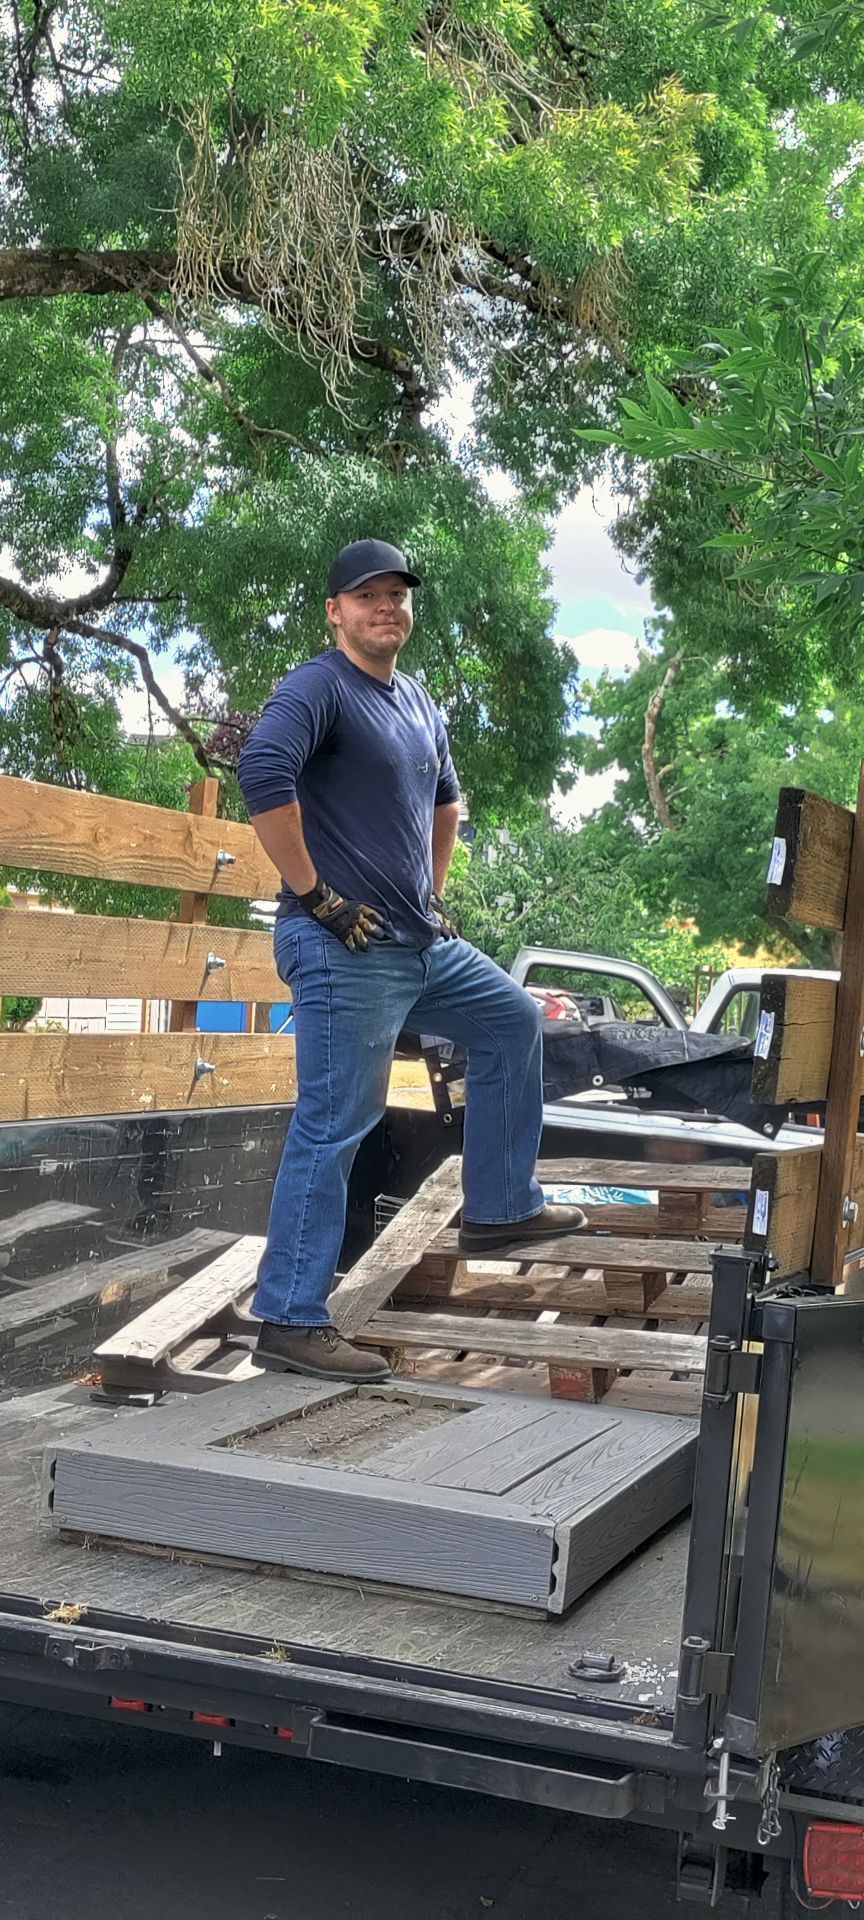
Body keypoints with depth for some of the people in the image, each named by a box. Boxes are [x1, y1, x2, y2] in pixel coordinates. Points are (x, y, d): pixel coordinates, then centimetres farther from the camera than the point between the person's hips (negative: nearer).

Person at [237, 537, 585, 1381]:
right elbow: (262, 772, -29)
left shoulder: (418, 702, 16)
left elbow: (445, 797, 33)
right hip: (346, 950, -9)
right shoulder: (319, 687, -11)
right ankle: (290, 1321, -1)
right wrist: (313, 893, -24)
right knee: (332, 1127, -8)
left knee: (512, 1021, 22)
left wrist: (435, 890, 24)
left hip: (423, 943, 9)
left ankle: (500, 1207, 32)